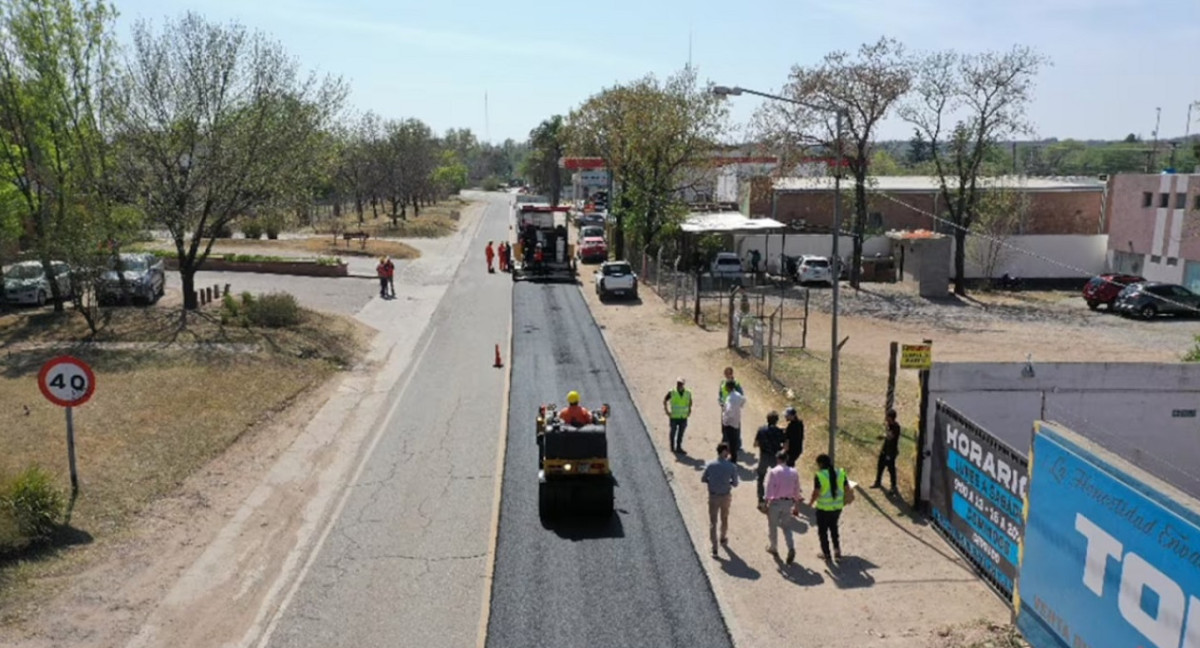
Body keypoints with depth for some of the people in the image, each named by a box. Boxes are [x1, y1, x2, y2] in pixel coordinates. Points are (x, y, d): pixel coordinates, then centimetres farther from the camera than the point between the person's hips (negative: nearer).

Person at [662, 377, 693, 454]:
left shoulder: (688, 393, 0)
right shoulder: (672, 392, -9)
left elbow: (690, 401, 21)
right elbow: (664, 400, 5)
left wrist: (689, 410, 15)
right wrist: (666, 411, 1)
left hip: (683, 417, 2)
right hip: (674, 417, -2)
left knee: (681, 433, 7)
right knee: (673, 432, 6)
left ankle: (679, 447, 18)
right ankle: (672, 447, 20)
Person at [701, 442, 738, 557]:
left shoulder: (710, 465, -13)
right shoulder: (732, 467, -16)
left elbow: (703, 479, -4)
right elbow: (735, 483, -7)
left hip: (713, 496, 0)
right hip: (726, 496, 0)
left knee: (713, 522, 7)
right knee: (724, 518, 25)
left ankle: (714, 548, 3)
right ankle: (723, 538, 46)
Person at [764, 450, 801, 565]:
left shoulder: (773, 472, -12)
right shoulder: (794, 472, 1)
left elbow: (769, 490, -13)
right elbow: (797, 491, 7)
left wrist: (767, 504, -6)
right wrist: (796, 506, 16)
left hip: (776, 502, -4)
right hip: (788, 502, 4)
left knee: (772, 525, 15)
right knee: (785, 525, 18)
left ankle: (773, 548, 29)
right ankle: (791, 548, -1)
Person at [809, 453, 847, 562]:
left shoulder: (819, 476, -18)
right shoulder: (840, 473, -4)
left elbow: (816, 493, -19)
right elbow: (846, 489, 2)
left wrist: (810, 503, -2)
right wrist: (843, 500, 18)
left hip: (823, 508, -5)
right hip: (838, 507, 5)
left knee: (823, 530, 14)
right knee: (833, 527, 26)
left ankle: (826, 553, 24)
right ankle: (837, 550, 20)